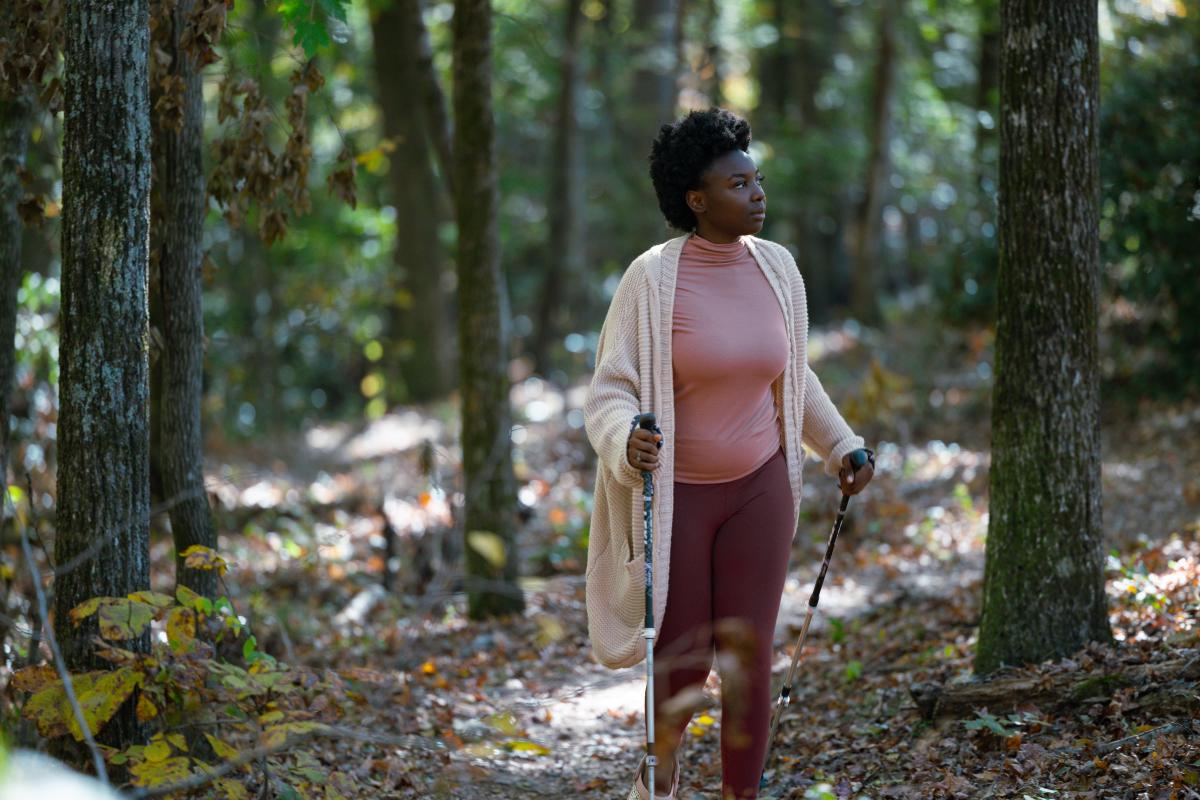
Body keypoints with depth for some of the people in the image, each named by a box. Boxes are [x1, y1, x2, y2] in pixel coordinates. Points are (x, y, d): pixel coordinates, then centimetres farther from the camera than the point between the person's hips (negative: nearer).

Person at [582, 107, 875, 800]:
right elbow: (612, 388, -13)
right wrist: (625, 441, -33)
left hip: (758, 489, 3)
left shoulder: (776, 267, 0)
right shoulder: (653, 277, -14)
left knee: (749, 659, -1)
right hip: (673, 493, -3)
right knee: (681, 660, 6)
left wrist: (841, 444, 12)